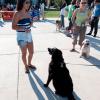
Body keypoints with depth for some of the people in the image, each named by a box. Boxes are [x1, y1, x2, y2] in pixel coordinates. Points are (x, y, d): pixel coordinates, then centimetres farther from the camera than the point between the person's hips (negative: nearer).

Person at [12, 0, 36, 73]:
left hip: (29, 35, 7)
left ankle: (29, 64, 40)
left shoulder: (28, 13, 5)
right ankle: (26, 66, 30)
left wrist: (32, 22, -6)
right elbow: (13, 27, -16)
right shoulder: (17, 14, -15)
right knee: (24, 53, 8)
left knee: (31, 52, 16)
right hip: (21, 36, -6)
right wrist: (24, 29, -27)